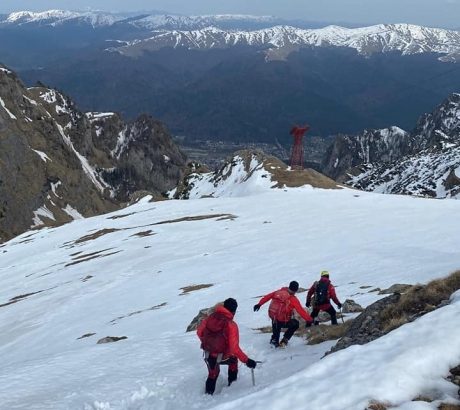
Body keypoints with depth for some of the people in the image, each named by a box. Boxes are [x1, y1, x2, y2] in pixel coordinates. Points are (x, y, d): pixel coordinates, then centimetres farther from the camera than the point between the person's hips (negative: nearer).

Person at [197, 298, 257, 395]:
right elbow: (234, 348, -27)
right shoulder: (231, 325, -25)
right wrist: (247, 360, -19)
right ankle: (232, 381, 45)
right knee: (234, 359, 32)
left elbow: (199, 332, 2)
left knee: (212, 374, 30)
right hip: (223, 357, -3)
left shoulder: (210, 317, -10)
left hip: (208, 355, 3)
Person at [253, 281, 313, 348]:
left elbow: (267, 296, 6)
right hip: (282, 321, -6)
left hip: (273, 318, 6)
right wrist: (309, 320, -8)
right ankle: (284, 340, 14)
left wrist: (259, 304, 15)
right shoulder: (293, 299, -15)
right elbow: (301, 311, -15)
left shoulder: (279, 292, 0)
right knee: (295, 324, 19)